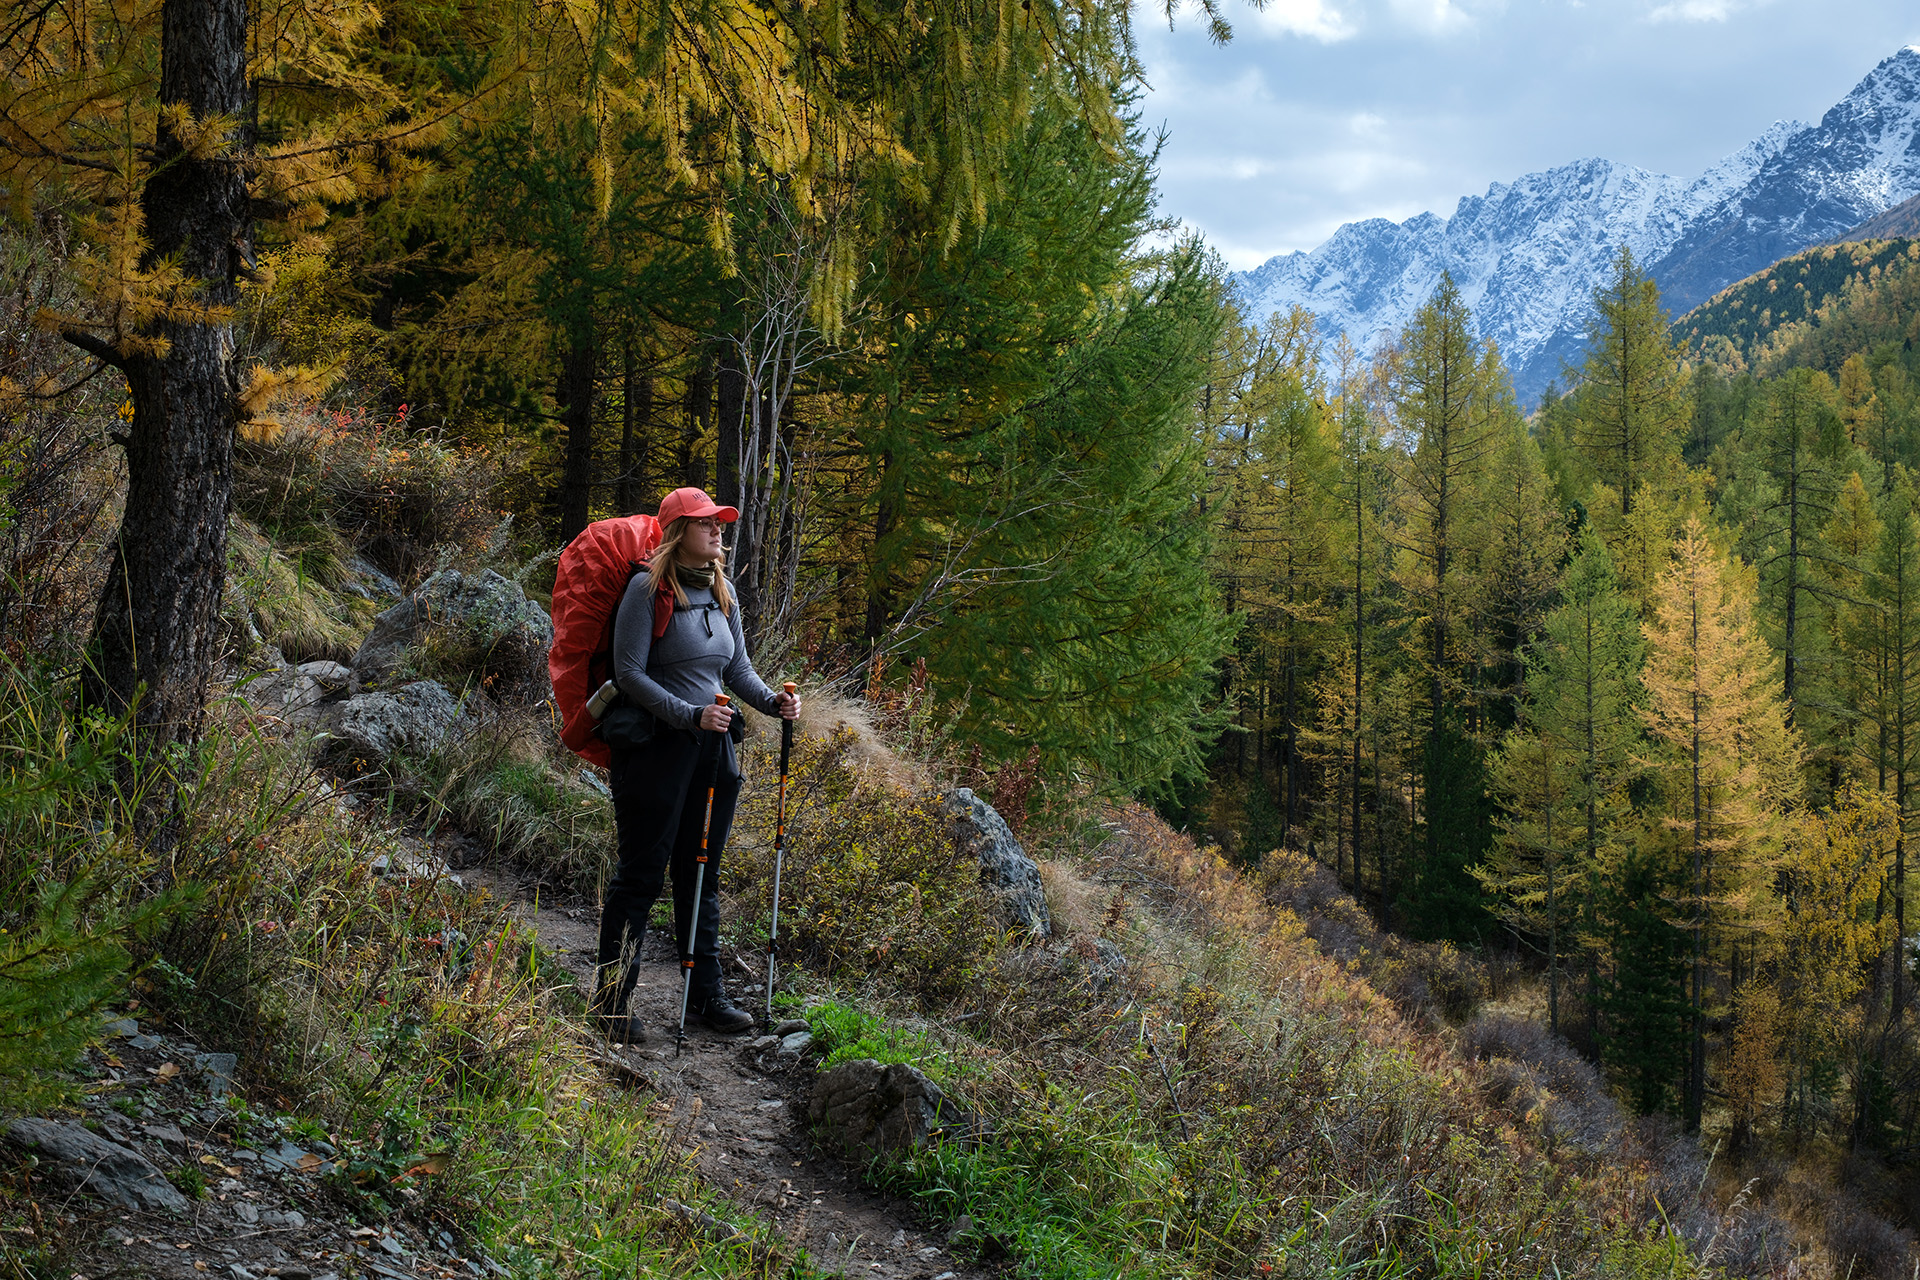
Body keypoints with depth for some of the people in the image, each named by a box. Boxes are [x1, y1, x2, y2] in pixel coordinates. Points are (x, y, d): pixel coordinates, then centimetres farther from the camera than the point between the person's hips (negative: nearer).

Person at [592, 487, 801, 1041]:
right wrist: (691, 714, -22)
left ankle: (706, 994, 23)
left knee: (702, 872, 14)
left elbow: (737, 667, 15)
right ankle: (611, 1000, 9)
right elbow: (629, 673, -15)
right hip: (656, 748, -7)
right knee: (642, 872, -1)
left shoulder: (722, 592, 11)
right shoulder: (648, 589, -11)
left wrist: (772, 701, -3)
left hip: (713, 748, 7)